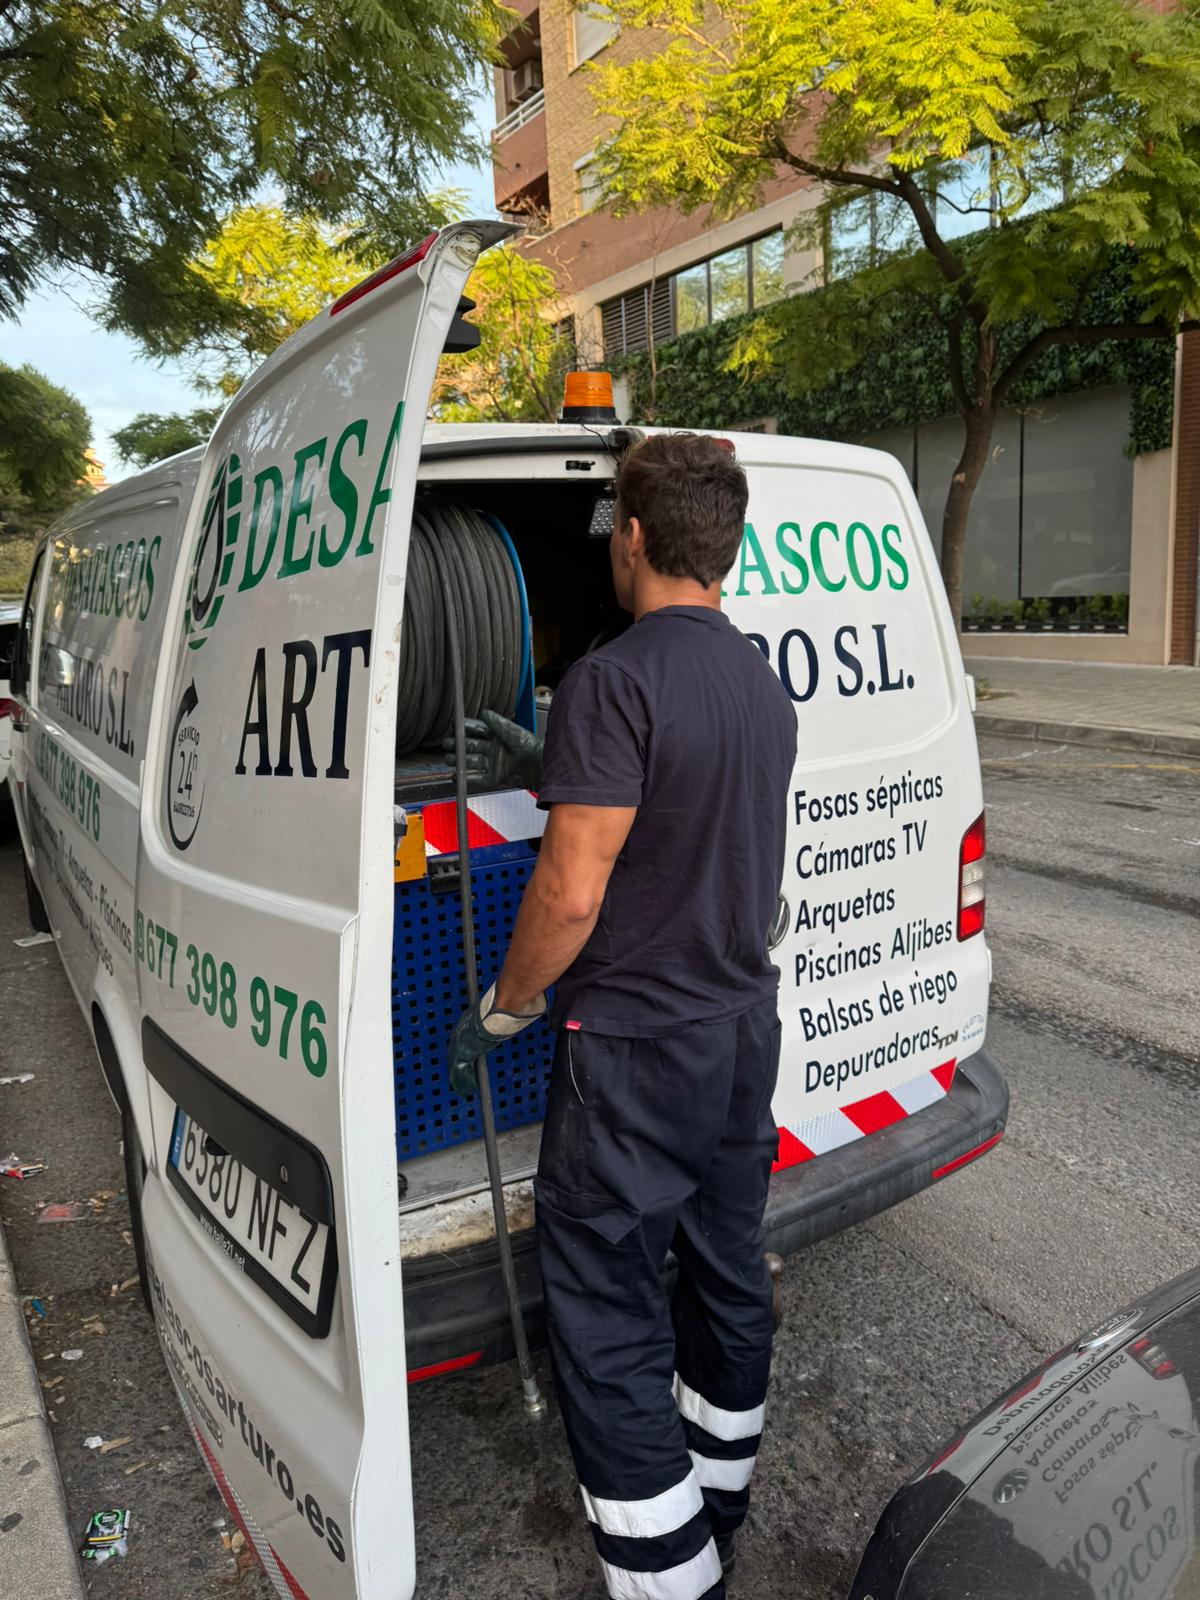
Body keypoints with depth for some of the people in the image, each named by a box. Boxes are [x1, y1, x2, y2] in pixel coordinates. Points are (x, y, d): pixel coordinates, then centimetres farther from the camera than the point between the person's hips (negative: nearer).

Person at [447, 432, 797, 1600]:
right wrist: (553, 776, 24)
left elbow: (573, 891, -24)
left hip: (634, 1049, -9)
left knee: (607, 1315, 6)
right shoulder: (764, 688, 7)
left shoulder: (615, 679, -20)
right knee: (725, 1273, 22)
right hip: (744, 1031, 9)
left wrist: (499, 1011, -8)